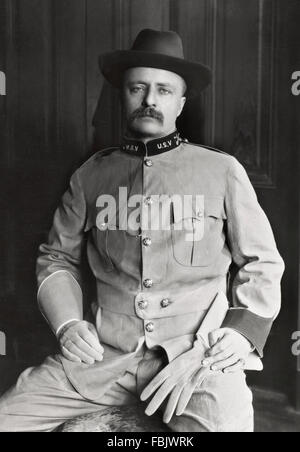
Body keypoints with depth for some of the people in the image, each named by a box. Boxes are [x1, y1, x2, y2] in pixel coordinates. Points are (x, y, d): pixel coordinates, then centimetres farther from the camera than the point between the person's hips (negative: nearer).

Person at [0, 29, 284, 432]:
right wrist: (67, 323, 2)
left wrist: (242, 333, -4)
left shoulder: (222, 171, 3)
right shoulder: (91, 175, 10)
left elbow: (262, 264, 9)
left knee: (220, 421, -31)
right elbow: (57, 258, 18)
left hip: (197, 354, -2)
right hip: (103, 354, 3)